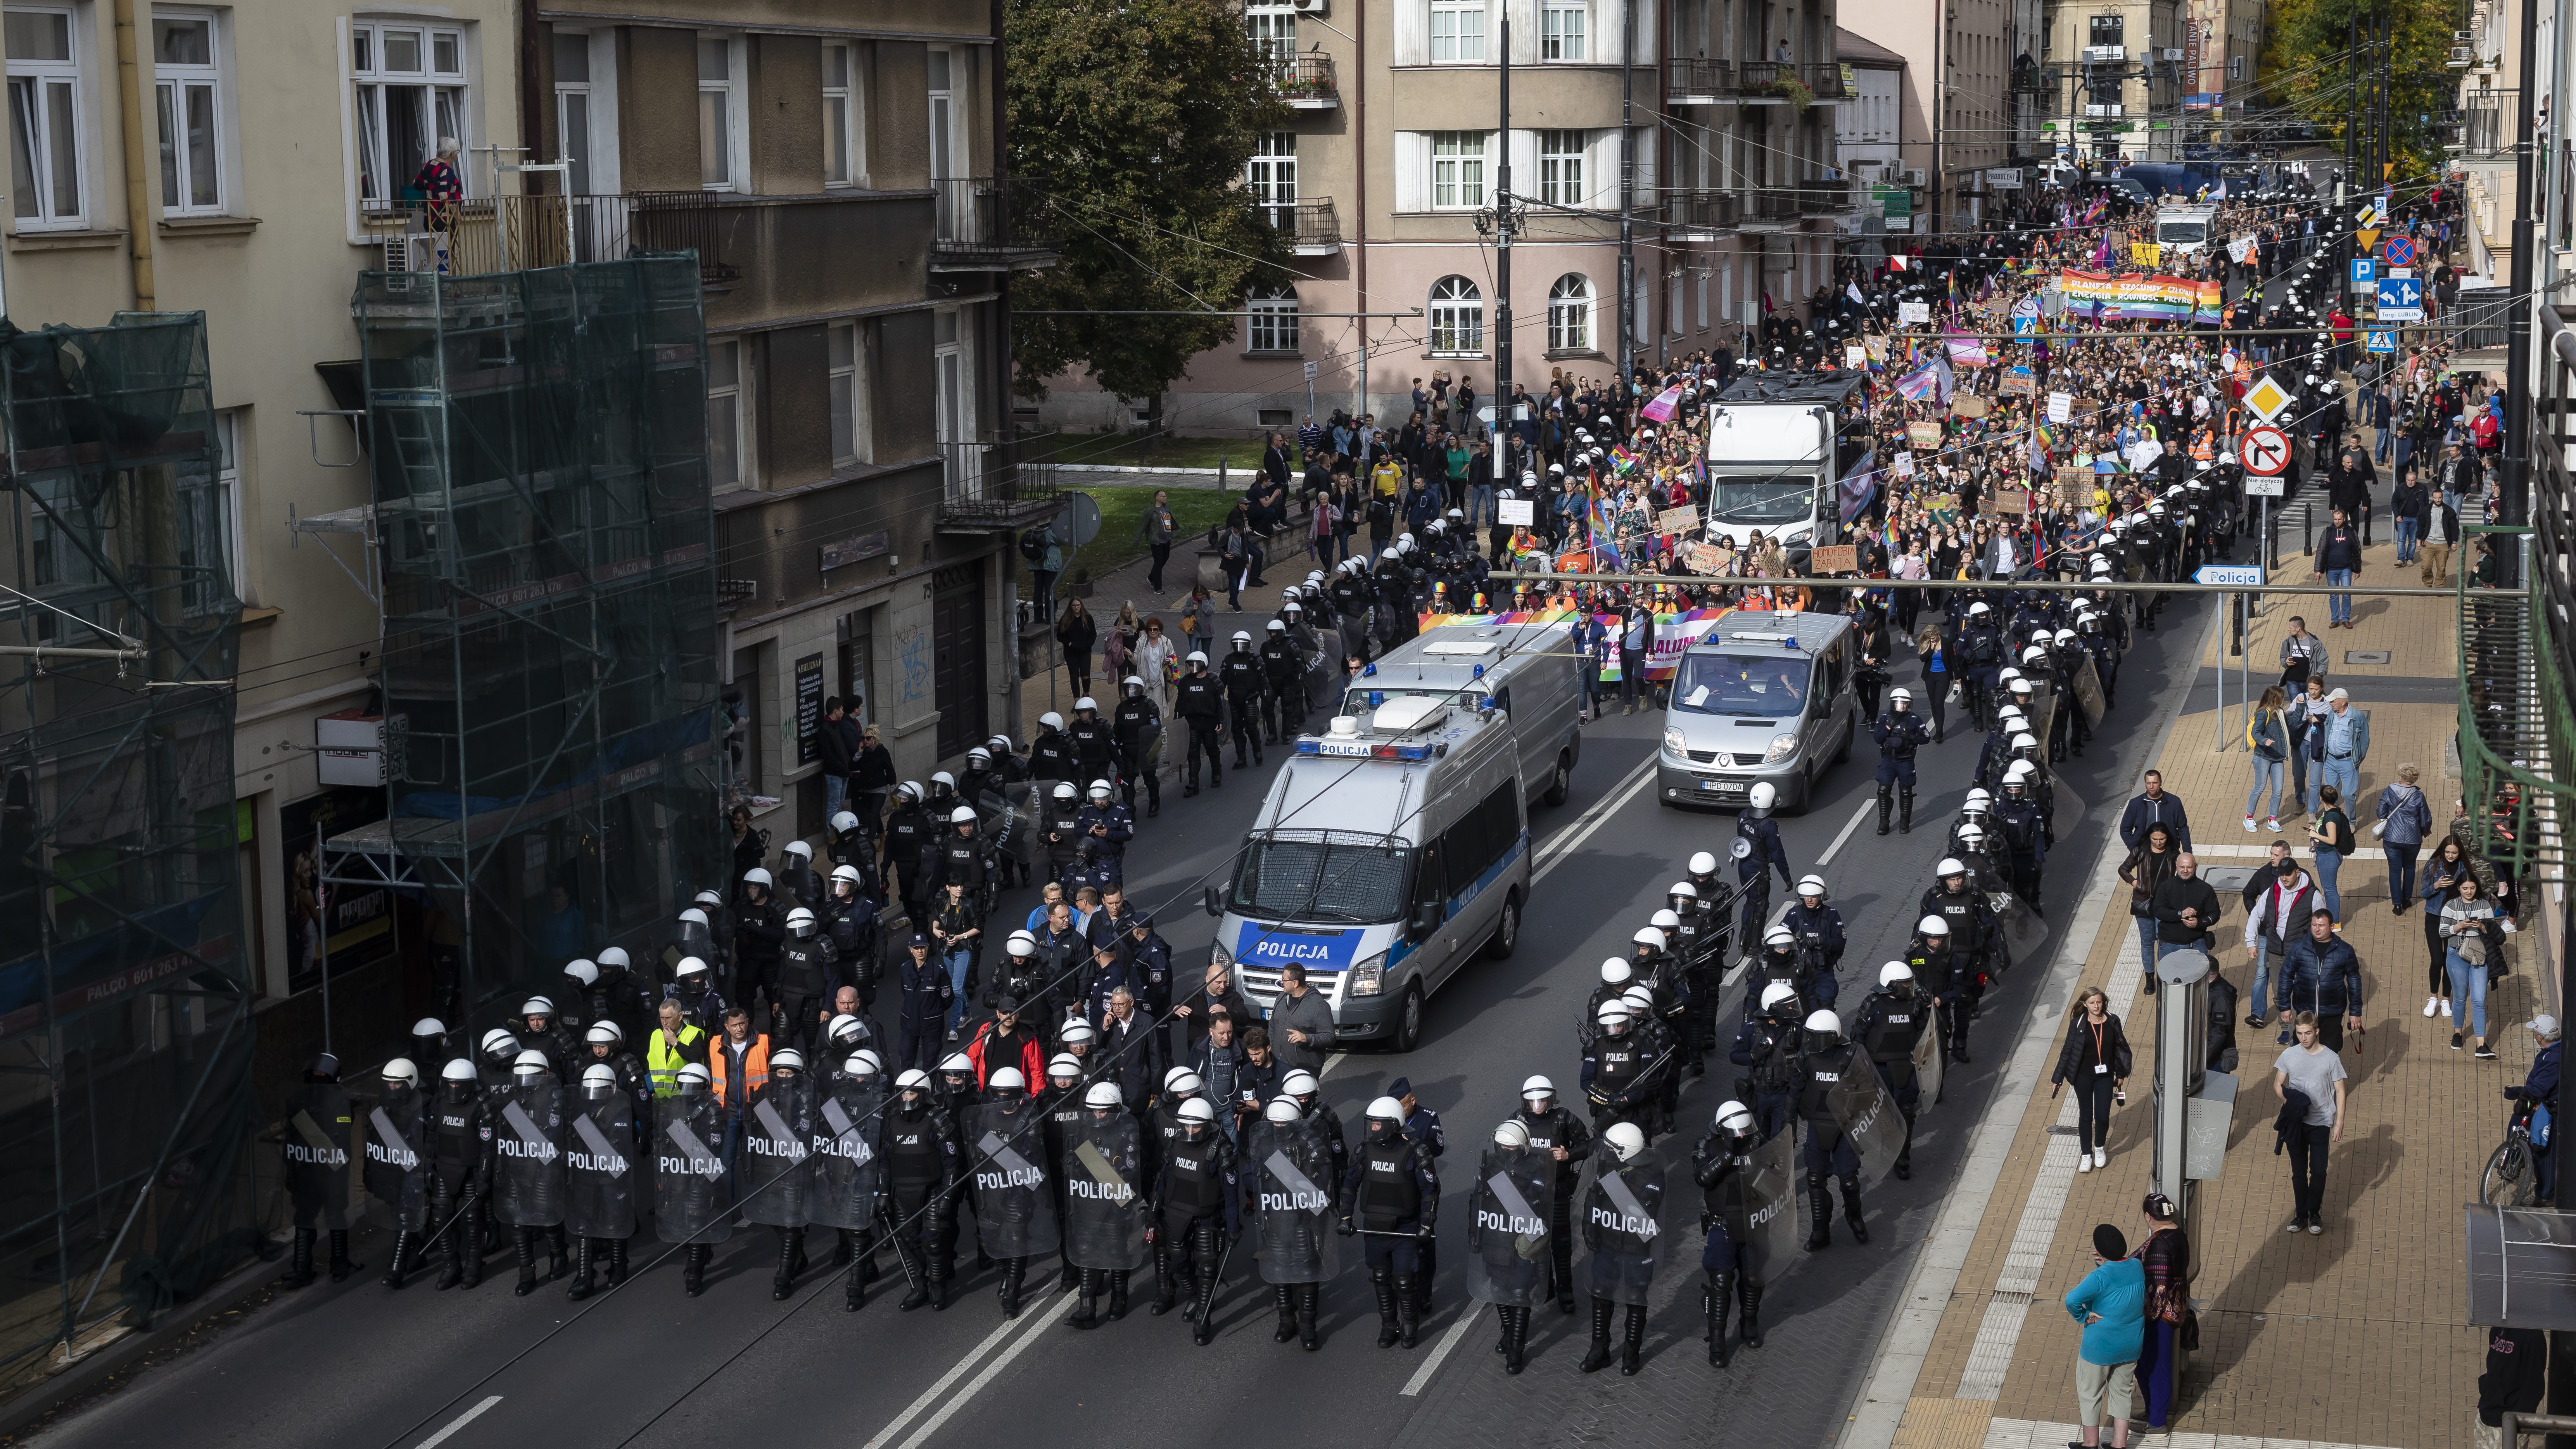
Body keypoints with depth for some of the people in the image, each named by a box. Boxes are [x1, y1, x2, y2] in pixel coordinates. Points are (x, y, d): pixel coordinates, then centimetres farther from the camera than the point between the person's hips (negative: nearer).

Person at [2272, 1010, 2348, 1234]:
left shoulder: (2331, 1058, -8)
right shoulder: (2289, 1055, -3)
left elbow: (2340, 1091, -2)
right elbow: (2278, 1084, 6)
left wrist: (2339, 1122, -6)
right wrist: (2289, 1102, -14)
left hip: (2321, 1123, -2)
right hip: (2296, 1123, 2)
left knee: (2318, 1171, 0)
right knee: (2299, 1171, 9)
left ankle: (2315, 1214, 17)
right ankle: (2301, 1214, 20)